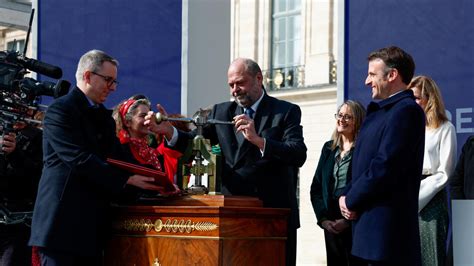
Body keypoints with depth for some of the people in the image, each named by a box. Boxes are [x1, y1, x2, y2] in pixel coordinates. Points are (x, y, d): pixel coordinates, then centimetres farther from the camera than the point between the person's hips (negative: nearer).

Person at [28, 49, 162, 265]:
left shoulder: (104, 116, 20)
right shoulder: (60, 110, -7)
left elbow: (118, 158, 14)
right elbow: (80, 160, -18)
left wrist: (154, 183, -2)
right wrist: (127, 179, -19)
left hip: (93, 225, 8)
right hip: (63, 221, -8)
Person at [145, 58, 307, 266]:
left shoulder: (286, 112, 0)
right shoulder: (221, 112, 12)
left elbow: (299, 156, -13)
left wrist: (257, 139, -25)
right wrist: (168, 131, -17)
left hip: (275, 213, -3)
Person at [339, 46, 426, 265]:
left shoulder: (406, 110, -12)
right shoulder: (380, 111, 19)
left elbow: (385, 167, -19)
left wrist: (351, 201, -9)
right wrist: (347, 195, 4)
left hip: (386, 225, -9)